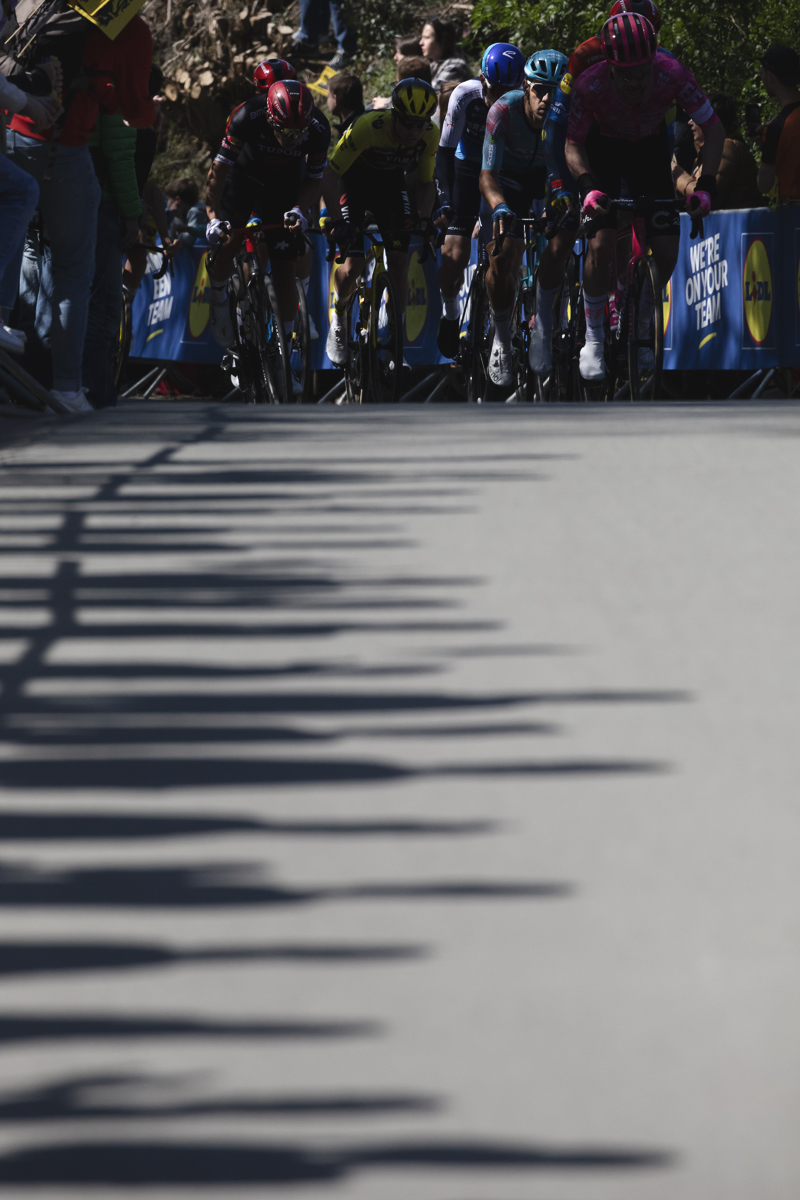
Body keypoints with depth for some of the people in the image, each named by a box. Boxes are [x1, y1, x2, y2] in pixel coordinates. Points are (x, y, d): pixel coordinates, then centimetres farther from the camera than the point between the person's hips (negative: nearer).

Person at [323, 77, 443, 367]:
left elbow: (425, 182, -5)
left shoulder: (430, 135, -22)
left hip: (390, 183, 3)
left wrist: (426, 218, -22)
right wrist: (338, 221, -36)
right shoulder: (368, 127, -36)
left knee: (399, 260, -9)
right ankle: (337, 317, 17)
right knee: (353, 264, -13)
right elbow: (331, 175, -27)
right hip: (353, 180, -3)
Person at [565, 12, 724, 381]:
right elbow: (573, 144, -20)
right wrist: (587, 187, -38)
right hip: (604, 147, -2)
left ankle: (642, 322, 21)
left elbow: (713, 129, -21)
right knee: (601, 243, -19)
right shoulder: (590, 85, -35)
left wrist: (706, 186, -32)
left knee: (667, 253, -7)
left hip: (650, 147, 2)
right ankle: (593, 339, -2)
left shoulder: (672, 74, -33)